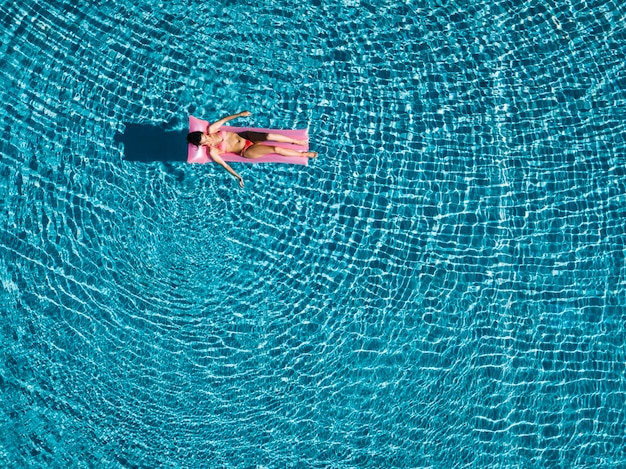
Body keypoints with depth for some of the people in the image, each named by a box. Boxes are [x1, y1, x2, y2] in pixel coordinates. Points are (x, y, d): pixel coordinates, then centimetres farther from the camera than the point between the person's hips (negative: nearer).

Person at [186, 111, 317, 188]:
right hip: (247, 151, -4)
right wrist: (238, 177, -19)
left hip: (244, 136, 4)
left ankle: (297, 141, 4)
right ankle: (303, 154, 3)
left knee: (269, 136, -21)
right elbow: (224, 165, -13)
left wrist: (240, 114, 4)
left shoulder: (211, 129, -6)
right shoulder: (212, 152, -15)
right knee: (276, 149, -17)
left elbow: (224, 119, 6)